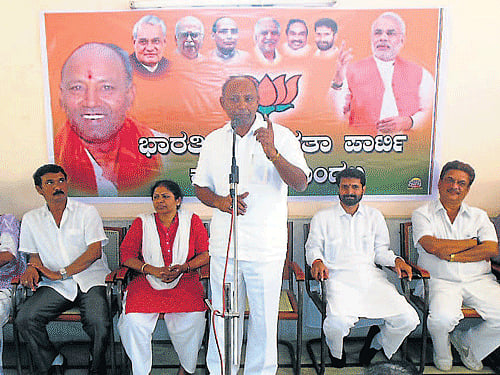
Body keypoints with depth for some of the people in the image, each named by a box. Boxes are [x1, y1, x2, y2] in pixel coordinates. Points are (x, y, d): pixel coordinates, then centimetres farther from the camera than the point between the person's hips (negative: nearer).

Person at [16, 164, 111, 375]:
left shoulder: (87, 212, 2)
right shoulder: (31, 219, 13)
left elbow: (95, 251, -7)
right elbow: (35, 254, 21)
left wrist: (60, 274, -12)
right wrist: (32, 268, -4)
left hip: (90, 280, -3)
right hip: (55, 286, 4)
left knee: (99, 323, -28)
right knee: (24, 319, -21)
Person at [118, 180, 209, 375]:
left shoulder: (192, 221, 8)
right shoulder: (141, 223, 9)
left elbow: (206, 253, 5)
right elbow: (126, 254, 4)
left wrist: (183, 268, -12)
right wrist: (153, 270, -11)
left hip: (184, 283, -1)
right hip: (147, 283, 1)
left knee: (192, 318, -28)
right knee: (133, 319, -26)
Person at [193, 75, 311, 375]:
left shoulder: (281, 136, -4)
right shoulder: (214, 141, 8)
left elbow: (301, 184, -13)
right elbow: (200, 186, 16)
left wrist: (274, 154, -28)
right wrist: (219, 201, -5)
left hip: (266, 247, -3)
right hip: (223, 246, 3)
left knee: (264, 318, 8)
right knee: (224, 316, 14)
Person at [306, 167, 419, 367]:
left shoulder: (374, 216, 19)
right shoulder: (322, 217, 11)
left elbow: (381, 250, 20)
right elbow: (313, 247, 11)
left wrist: (396, 260, 0)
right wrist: (317, 261, -12)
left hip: (371, 275, 3)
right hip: (339, 276, -3)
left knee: (408, 319, -17)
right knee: (338, 322, -32)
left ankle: (376, 342, 17)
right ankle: (336, 353, 7)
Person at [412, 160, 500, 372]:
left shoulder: (479, 216, 16)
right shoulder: (423, 214, 6)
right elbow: (433, 246, -12)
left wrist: (450, 255, -10)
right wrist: (473, 242, -2)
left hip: (479, 280, 4)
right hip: (441, 281, -3)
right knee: (442, 318, -32)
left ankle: (467, 343, 13)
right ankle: (442, 354, 7)